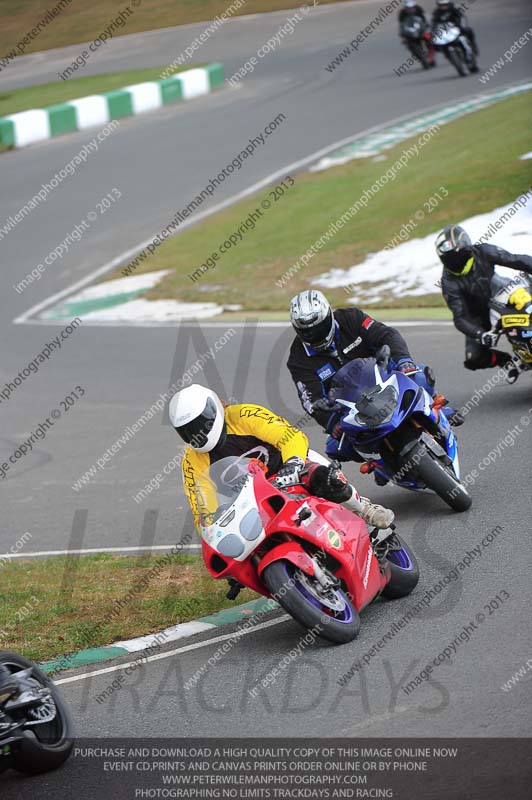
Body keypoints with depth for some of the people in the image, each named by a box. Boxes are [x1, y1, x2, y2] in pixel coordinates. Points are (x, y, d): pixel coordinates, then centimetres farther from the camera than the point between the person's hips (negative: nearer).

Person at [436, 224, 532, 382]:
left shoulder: (483, 252, -18)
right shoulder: (449, 282, -20)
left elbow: (517, 261, -15)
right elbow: (460, 318, -23)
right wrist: (480, 335, -39)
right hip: (478, 317, -1)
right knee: (473, 359, -19)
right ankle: (506, 360, 10)